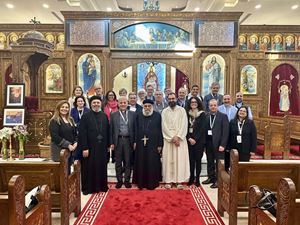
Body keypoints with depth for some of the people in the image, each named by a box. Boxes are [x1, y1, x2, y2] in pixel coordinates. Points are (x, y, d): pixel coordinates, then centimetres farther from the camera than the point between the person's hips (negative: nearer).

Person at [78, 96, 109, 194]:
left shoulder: (104, 116, 7)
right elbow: (82, 133, -9)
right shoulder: (85, 116, -5)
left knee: (102, 167, 12)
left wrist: (108, 145, 7)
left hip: (102, 147, 4)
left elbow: (107, 131, 10)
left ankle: (102, 186, 27)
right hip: (90, 147, -3)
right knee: (89, 168, 7)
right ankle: (88, 188, 21)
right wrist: (84, 148, -14)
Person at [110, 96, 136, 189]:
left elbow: (135, 128, 3)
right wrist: (111, 143, -2)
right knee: (118, 162, 9)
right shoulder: (113, 115, 5)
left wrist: (135, 141, -2)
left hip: (128, 140, 0)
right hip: (118, 140, 1)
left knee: (128, 162, 7)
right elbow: (111, 130, 3)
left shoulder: (132, 114, 4)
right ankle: (119, 180, 21)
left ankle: (127, 180, 19)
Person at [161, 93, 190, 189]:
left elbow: (184, 125, -4)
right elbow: (164, 126, -3)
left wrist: (178, 137, -14)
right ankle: (168, 180, 8)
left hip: (180, 138, 0)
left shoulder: (182, 110, 4)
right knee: (168, 159, 1)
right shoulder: (164, 111, 5)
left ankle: (179, 181, 6)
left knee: (180, 159, 0)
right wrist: (172, 137, -12)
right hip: (168, 139, 0)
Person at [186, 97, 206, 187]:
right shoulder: (187, 114, 7)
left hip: (199, 140, -2)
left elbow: (202, 128, -6)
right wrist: (189, 138, -8)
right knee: (191, 159, 3)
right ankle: (191, 177, 15)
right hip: (189, 140, 2)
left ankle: (197, 178, 12)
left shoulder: (202, 114, 0)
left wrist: (195, 139, -12)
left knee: (198, 159, 2)